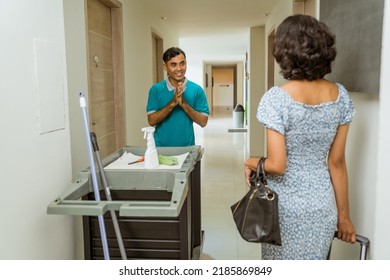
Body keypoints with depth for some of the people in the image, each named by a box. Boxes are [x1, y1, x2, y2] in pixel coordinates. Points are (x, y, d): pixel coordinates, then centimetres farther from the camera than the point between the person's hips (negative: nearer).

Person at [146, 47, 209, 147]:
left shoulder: (197, 90, -4)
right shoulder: (156, 89, -4)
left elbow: (203, 122, -7)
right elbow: (151, 121, -10)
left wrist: (183, 104, -20)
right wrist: (172, 103, -21)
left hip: (187, 147, 0)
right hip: (161, 147, 0)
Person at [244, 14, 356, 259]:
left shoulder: (277, 98, -19)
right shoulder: (340, 95, -4)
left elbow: (277, 165, -20)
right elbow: (337, 162, -1)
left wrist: (252, 163, 2)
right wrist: (344, 214, 8)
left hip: (287, 206, -4)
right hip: (323, 205, 5)